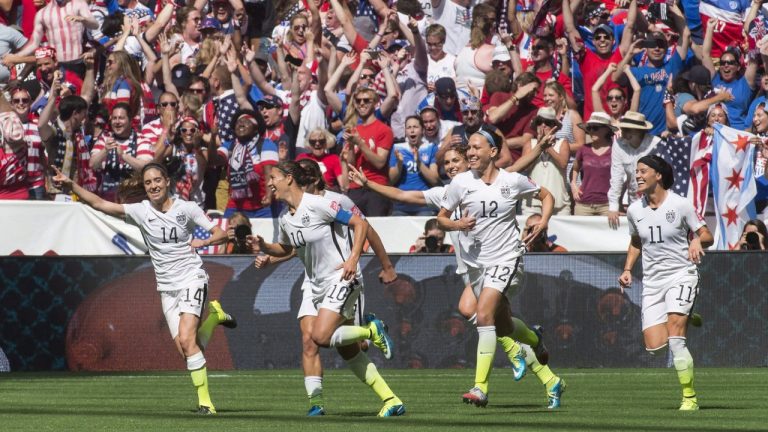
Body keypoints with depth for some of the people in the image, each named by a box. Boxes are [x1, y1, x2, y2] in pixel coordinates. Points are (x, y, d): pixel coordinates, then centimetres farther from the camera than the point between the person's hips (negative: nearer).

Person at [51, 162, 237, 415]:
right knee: (185, 347, -5)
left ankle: (205, 401, -15)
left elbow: (221, 234, 1)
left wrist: (203, 242, -19)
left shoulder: (186, 209, -5)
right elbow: (99, 204, -10)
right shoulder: (141, 212, -1)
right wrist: (71, 185, -21)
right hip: (167, 287, 4)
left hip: (191, 278, -4)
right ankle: (213, 314, 26)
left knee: (186, 340, -21)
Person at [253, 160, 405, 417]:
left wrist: (353, 259, -22)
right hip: (318, 287, 8)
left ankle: (371, 331, 0)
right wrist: (264, 247, 7)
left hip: (342, 278, -8)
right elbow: (285, 249, 26)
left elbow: (360, 224, -13)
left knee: (321, 336, -24)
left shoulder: (317, 205, -15)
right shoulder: (285, 219, 8)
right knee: (347, 351, 6)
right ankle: (391, 401, 10)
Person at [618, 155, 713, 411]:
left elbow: (707, 236, -2)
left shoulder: (680, 205, -8)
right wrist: (628, 269, 10)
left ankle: (689, 397, -15)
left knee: (674, 337, -23)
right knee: (655, 347, -5)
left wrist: (697, 240, -24)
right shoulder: (634, 210, 6)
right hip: (652, 282, 5)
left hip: (681, 276, -5)